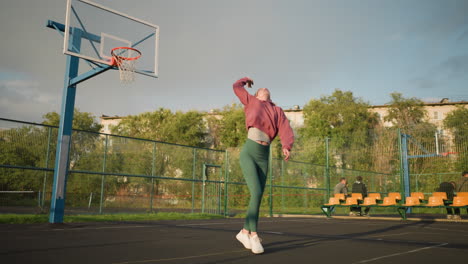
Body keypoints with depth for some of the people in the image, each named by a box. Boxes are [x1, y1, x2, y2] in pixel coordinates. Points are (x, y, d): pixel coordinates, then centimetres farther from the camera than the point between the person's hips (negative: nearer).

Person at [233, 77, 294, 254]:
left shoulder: (278, 111, 15)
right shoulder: (251, 101, 14)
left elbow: (286, 131, 0)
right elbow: (236, 87, 23)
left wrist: (286, 147, -19)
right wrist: (246, 80, 42)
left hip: (264, 157, 4)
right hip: (248, 153, -3)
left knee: (258, 197, 4)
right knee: (256, 193, -17)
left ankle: (244, 232, 21)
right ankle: (254, 235, -7)